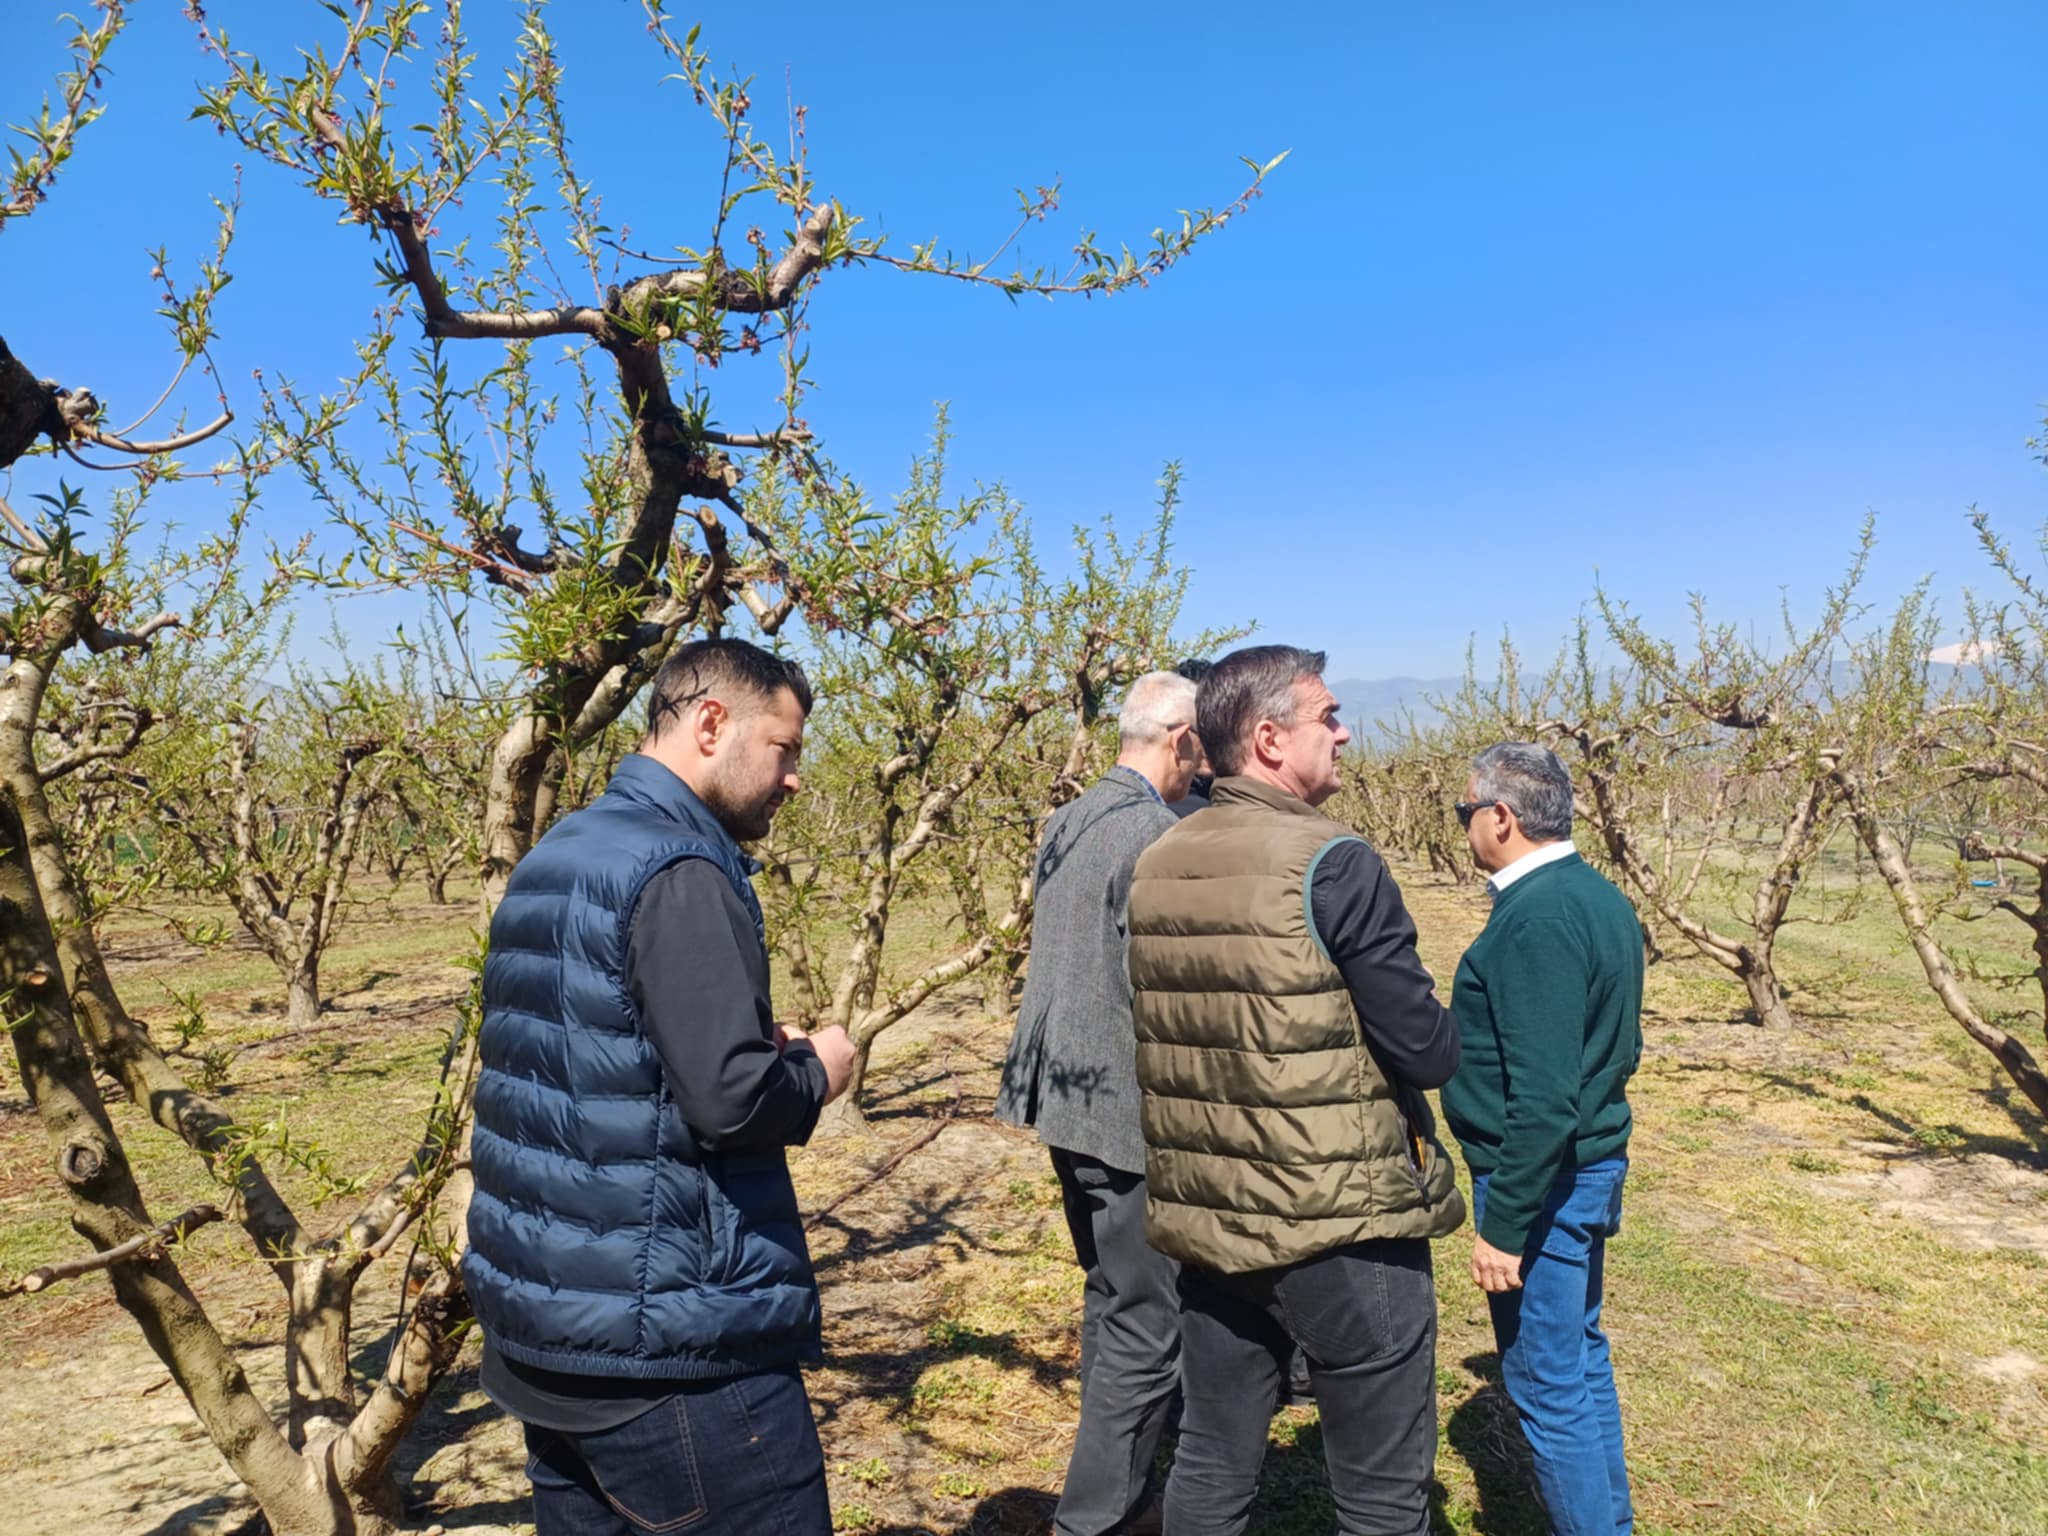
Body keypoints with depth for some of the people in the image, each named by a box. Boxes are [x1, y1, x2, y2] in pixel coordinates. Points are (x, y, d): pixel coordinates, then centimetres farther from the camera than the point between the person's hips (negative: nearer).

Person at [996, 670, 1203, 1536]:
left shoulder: (1068, 824, 9)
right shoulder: (1158, 836, -19)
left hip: (1066, 1101, 10)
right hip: (1132, 1110, -10)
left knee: (1112, 1303, 22)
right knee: (1149, 1326, 3)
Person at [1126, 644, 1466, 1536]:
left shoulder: (1151, 868, 2)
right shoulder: (1332, 866, -18)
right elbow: (1429, 1054, -14)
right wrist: (1440, 1022, 7)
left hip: (1205, 1220, 6)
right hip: (1342, 1229, -6)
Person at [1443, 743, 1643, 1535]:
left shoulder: (1536, 919, -24)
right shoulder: (1598, 897, 7)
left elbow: (1542, 1099, -26)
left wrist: (1503, 1225, -21)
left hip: (1540, 1178, -10)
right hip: (1593, 1165, 10)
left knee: (1546, 1383, 3)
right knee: (1580, 1357, 22)